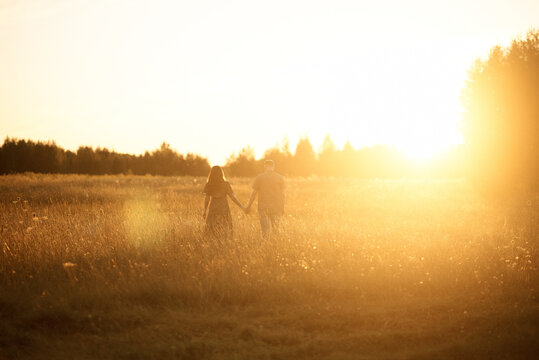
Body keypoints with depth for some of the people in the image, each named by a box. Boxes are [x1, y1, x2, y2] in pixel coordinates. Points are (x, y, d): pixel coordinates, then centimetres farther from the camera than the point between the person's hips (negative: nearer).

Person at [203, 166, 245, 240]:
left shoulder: (209, 185, -1)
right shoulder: (225, 184, -7)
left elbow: (207, 199, 3)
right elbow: (233, 197, -8)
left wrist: (205, 211, 15)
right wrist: (242, 207, 0)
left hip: (213, 210, 1)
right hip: (224, 209, -1)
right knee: (224, 234, 6)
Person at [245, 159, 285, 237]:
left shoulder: (259, 178, 0)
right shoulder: (280, 178, 2)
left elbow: (254, 193, 0)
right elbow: (283, 194, 1)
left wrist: (248, 206, 7)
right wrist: (283, 207, 8)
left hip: (263, 207, -1)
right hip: (276, 207, 1)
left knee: (265, 230, 3)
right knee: (275, 229, 10)